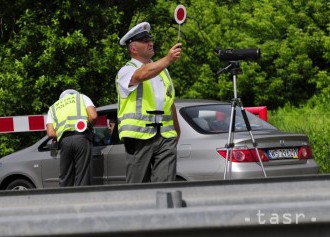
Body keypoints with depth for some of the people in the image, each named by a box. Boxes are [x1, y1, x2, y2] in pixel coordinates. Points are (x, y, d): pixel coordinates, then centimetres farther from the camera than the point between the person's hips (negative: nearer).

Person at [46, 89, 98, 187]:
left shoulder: (53, 108, 28)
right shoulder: (81, 97, 23)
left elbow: (51, 133, 11)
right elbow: (93, 116, 4)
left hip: (64, 141, 2)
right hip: (82, 138, -2)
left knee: (65, 179, 7)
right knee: (82, 179, -4)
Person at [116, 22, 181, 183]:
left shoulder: (162, 69, 21)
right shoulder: (126, 71, 0)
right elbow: (143, 74, -24)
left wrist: (177, 131, 25)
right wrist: (168, 60, -35)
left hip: (166, 136, 4)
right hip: (139, 136, -4)